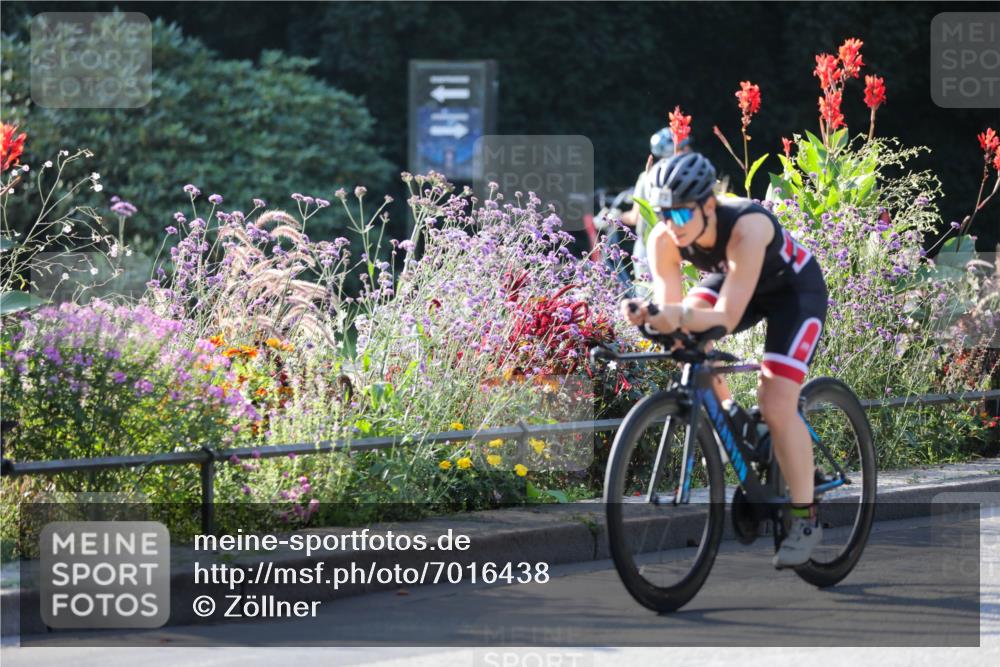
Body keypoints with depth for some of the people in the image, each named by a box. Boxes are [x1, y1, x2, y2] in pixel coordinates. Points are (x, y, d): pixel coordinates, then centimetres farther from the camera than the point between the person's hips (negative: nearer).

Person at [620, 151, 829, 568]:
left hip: (795, 289, -6)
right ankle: (724, 411, 2)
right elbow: (671, 308, -26)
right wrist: (650, 314, -49)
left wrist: (680, 316, -61)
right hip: (731, 281, 6)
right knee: (686, 334, -24)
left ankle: (805, 518, -5)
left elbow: (727, 318, -44)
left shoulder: (746, 228, -40)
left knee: (776, 404, -19)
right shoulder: (664, 239, -25)